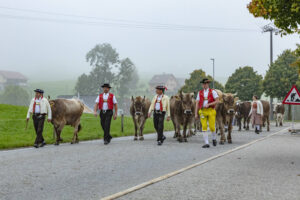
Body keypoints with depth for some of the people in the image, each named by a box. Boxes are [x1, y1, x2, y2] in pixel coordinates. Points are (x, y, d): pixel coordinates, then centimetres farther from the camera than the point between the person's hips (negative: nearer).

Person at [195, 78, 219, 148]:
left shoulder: (213, 92, 3)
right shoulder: (200, 93, 11)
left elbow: (217, 101, -4)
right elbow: (197, 104, 10)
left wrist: (208, 104, -15)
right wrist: (196, 113, 4)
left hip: (211, 111, -2)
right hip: (202, 111, 2)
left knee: (212, 127, -4)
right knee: (204, 127, -5)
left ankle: (214, 138, 26)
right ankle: (206, 143, -1)